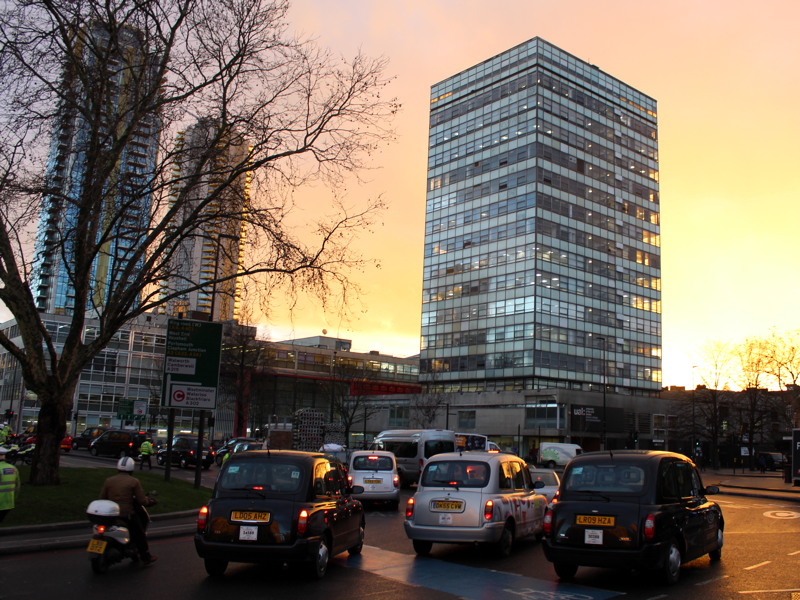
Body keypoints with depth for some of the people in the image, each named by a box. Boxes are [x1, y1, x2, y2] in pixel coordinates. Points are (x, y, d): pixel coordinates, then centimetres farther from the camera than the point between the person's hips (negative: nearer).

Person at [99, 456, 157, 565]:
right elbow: (142, 501, -8)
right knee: (139, 533, 13)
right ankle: (146, 557, 21)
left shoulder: (108, 480, 5)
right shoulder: (134, 481, -5)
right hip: (127, 514, -4)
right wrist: (149, 501, 13)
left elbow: (102, 499, 5)